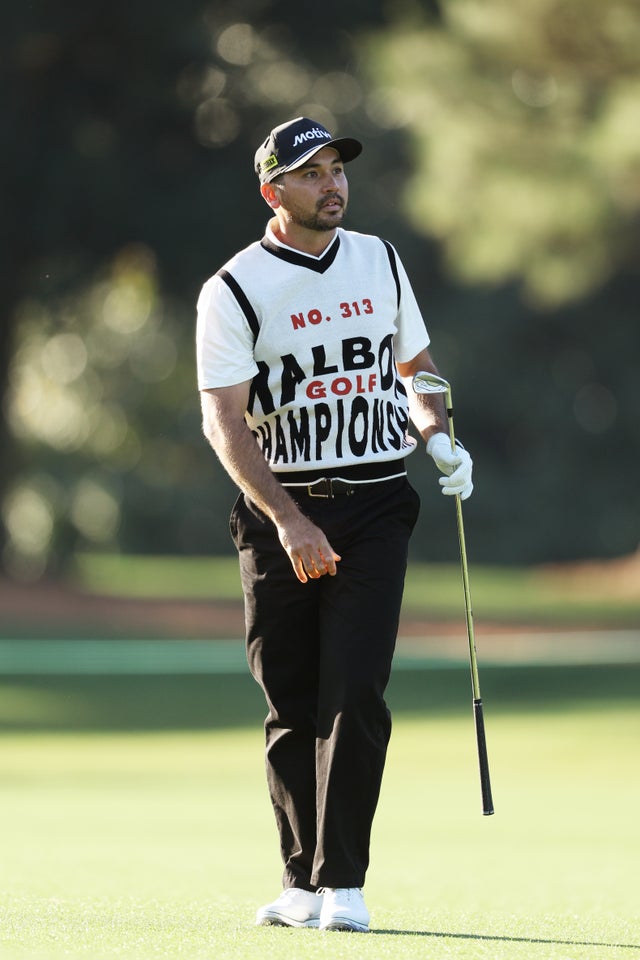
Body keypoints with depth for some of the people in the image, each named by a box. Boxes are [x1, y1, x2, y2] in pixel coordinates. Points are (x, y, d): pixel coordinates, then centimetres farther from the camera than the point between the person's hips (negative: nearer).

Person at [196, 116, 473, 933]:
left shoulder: (379, 262, 10)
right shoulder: (233, 289, -5)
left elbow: (415, 365, 24)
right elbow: (224, 421, -13)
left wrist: (439, 436, 3)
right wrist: (289, 521, -24)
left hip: (375, 505, 2)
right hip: (280, 512, -2)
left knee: (355, 692, -11)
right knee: (292, 705, 3)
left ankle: (341, 883, -11)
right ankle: (304, 883, 13)